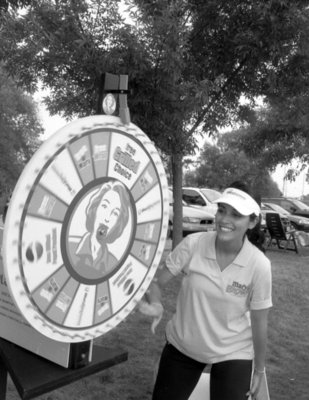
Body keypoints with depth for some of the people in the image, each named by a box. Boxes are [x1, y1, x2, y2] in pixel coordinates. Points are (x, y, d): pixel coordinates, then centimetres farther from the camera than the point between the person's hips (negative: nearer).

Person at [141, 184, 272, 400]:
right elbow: (156, 281, -10)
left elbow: (259, 323, -10)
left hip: (233, 354, -1)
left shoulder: (259, 264, -20)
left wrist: (259, 370, 0)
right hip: (182, 345, 2)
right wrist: (156, 305, -31)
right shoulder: (193, 244, -19)